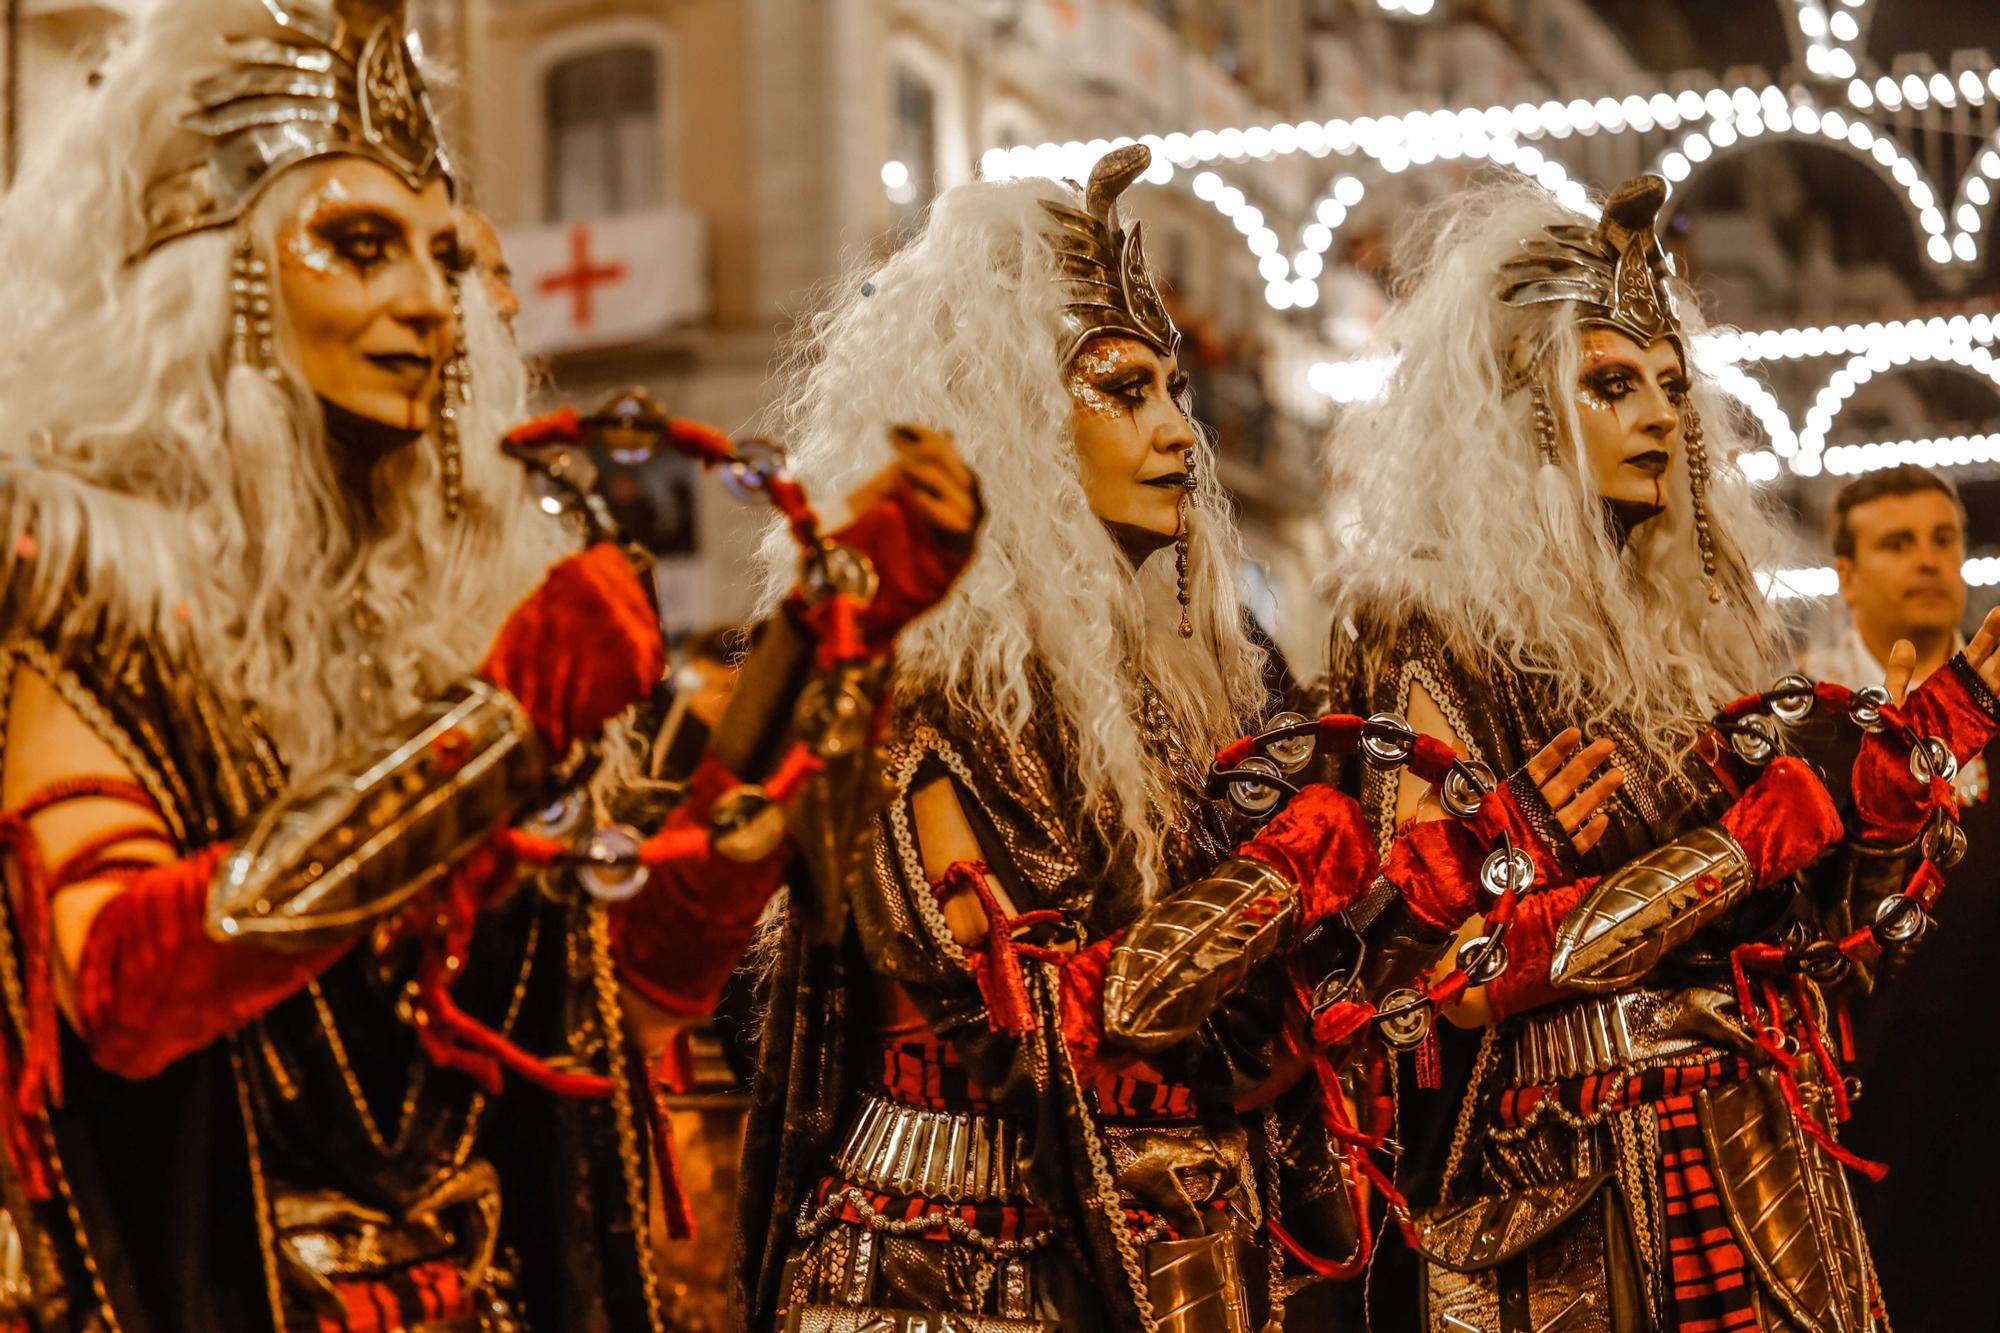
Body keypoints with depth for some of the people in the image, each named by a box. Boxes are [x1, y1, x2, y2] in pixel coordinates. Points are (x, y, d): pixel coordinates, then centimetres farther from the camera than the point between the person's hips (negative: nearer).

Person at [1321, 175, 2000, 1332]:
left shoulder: (1687, 627, 10)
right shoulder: (1428, 640, -8)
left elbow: (1813, 939, 9)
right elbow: (1472, 969, -18)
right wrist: (1760, 832, -15)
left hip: (1774, 1181, 6)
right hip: (1586, 1214, -6)